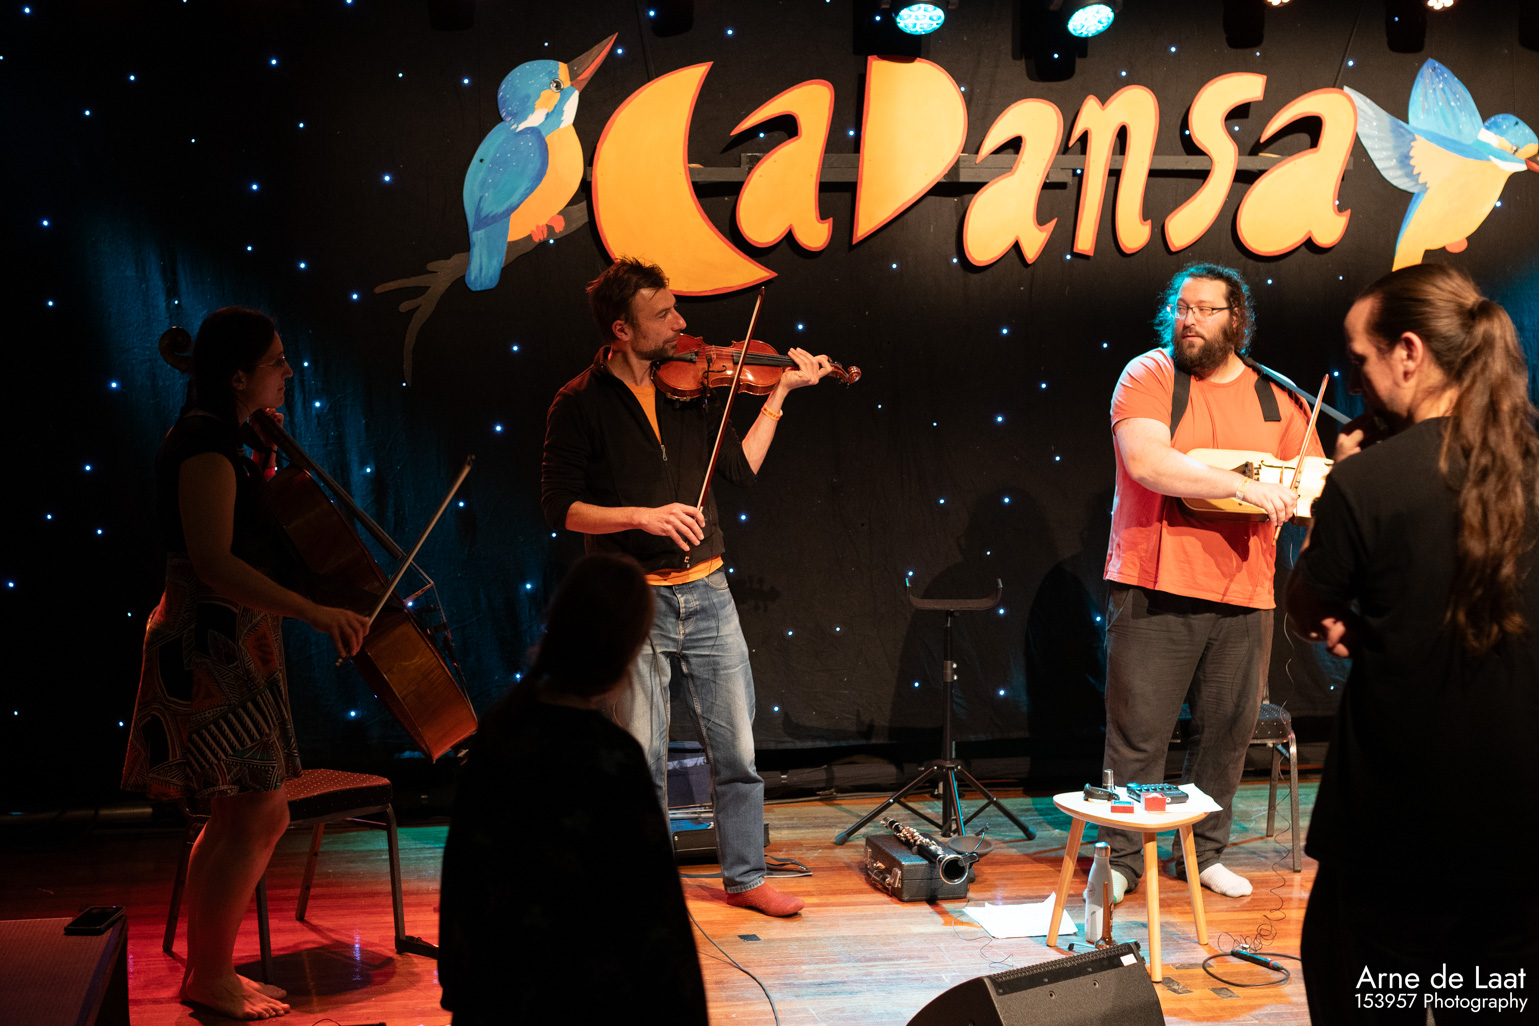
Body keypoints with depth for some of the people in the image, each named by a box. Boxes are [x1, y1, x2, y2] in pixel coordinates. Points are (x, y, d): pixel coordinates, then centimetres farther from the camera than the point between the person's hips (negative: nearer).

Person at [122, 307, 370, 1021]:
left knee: (238, 819, 15)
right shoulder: (205, 445, -17)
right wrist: (315, 612, -28)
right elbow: (215, 564, -26)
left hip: (221, 648, 11)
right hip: (214, 647, -11)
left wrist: (267, 456, 17)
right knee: (258, 816, -7)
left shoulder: (217, 441, 15)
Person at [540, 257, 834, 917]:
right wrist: (643, 516, -20)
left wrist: (779, 394, 4)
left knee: (737, 750, 10)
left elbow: (741, 467, 9)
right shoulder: (580, 404, -6)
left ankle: (746, 877, 25)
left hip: (707, 593, 4)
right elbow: (559, 507, -9)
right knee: (642, 759, 4)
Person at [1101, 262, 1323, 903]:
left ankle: (1205, 853, 28)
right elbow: (1147, 462, -19)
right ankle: (1121, 859, 13)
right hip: (1155, 586, -4)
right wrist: (1244, 486, -23)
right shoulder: (1149, 376, -2)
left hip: (1244, 594, 4)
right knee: (1138, 734, 0)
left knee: (1228, 731, 12)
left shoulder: (1276, 397, 10)